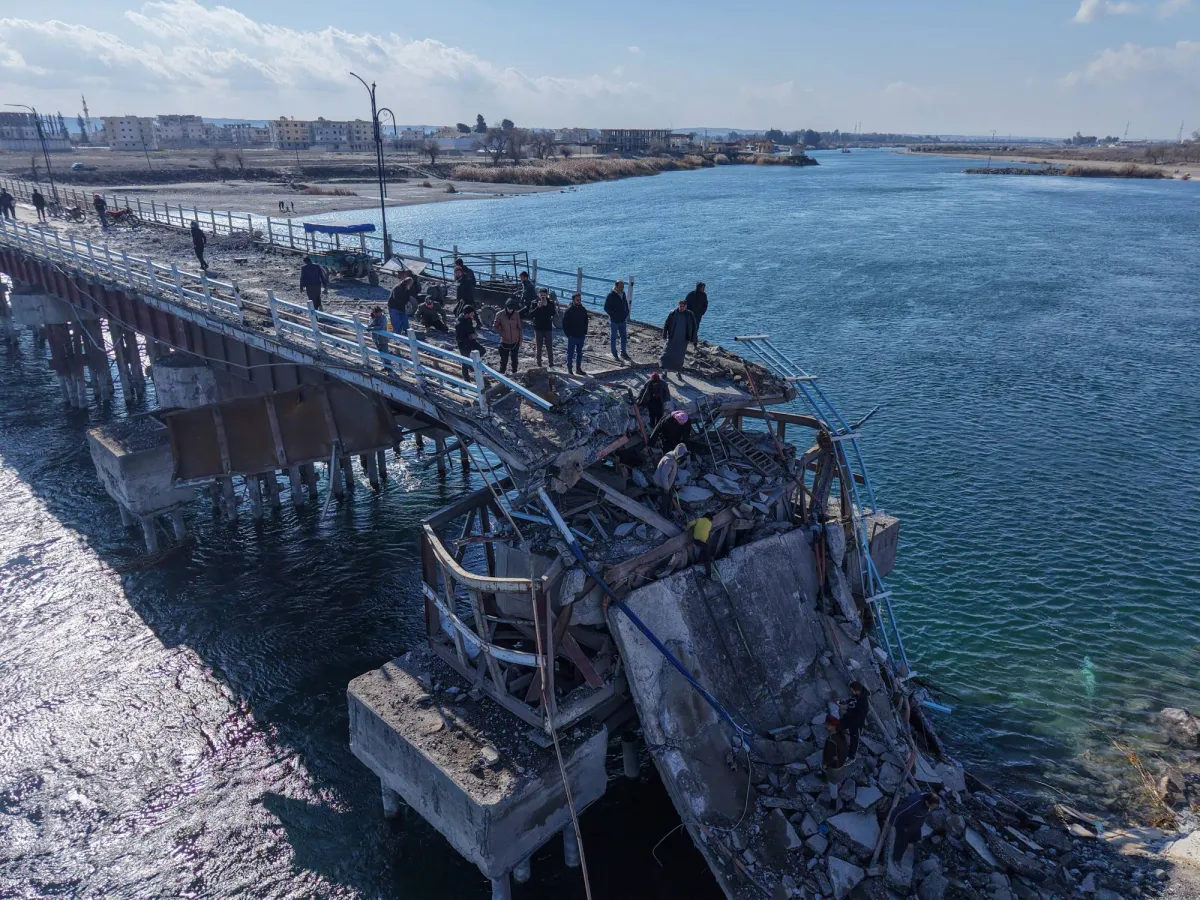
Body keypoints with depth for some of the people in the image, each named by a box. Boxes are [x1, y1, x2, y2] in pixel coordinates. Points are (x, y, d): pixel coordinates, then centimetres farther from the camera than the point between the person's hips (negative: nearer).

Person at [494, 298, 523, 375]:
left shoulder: (517, 314, -6)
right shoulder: (499, 315, -11)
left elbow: (519, 327, 2)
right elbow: (496, 327, 0)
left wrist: (520, 339, 3)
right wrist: (502, 334, -12)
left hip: (515, 341, 2)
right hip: (505, 341, -2)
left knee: (514, 358, 14)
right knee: (504, 359, 2)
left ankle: (514, 372, 28)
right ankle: (501, 374, 13)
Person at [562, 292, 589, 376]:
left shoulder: (583, 310, 6)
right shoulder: (569, 310, -10)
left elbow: (586, 322, 15)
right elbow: (565, 323, -8)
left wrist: (585, 333, 7)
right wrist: (568, 334, -11)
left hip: (581, 336, 5)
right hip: (572, 336, -5)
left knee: (580, 353, 13)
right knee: (570, 353, 2)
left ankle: (578, 368, 23)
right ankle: (569, 369, 9)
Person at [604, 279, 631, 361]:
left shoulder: (623, 294, 6)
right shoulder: (611, 295, -14)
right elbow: (606, 308, -12)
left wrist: (627, 313, 7)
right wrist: (613, 315, -18)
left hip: (623, 320, 7)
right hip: (614, 321, -6)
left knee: (624, 337, 13)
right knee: (613, 337, 5)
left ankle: (623, 352, 27)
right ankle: (614, 354, 15)